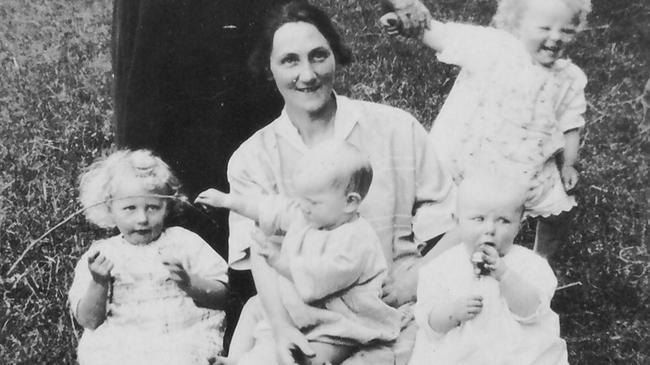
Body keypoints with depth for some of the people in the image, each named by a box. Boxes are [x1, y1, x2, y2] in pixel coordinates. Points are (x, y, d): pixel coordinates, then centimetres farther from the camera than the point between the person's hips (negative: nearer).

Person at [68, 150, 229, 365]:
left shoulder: (183, 241, 9)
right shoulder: (99, 256, 9)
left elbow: (222, 293, 4)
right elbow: (88, 321, 4)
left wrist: (189, 283, -13)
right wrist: (98, 283, -12)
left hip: (186, 336, -1)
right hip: (123, 344, 2)